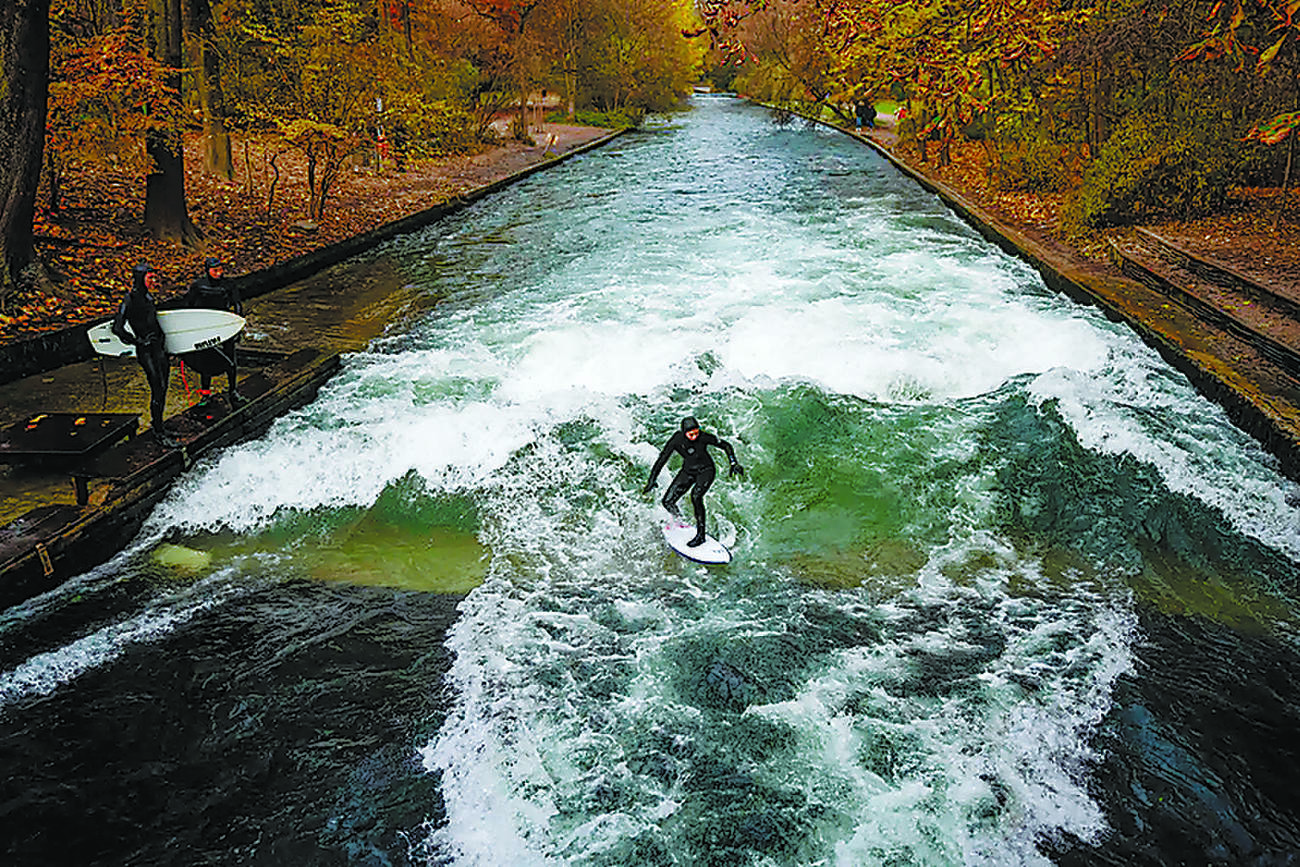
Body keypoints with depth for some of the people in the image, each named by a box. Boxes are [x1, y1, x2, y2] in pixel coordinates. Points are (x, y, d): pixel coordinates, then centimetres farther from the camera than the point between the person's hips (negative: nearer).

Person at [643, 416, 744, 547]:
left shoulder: (703, 437, -24)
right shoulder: (676, 440, -21)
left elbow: (726, 446, -11)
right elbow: (662, 459, -12)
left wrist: (734, 464, -17)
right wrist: (652, 480, -12)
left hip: (706, 470, -3)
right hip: (688, 471, 3)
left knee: (695, 496, -31)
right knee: (667, 502, -4)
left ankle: (700, 535, -20)